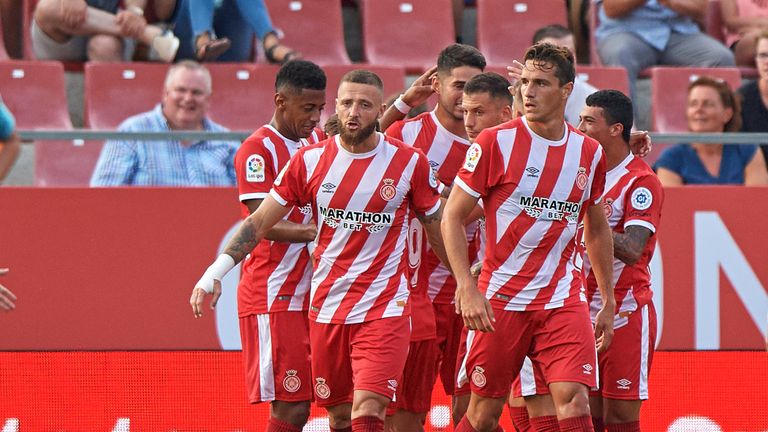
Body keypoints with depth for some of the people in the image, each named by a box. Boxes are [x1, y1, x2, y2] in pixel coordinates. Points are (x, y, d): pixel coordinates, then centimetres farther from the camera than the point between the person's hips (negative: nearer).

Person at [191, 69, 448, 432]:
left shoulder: (409, 163, -2)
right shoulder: (310, 160, 1)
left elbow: (439, 229, 9)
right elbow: (259, 222, 4)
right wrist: (214, 274, -5)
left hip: (384, 309, -3)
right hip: (325, 307, 3)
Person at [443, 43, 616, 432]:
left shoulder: (589, 153, 5)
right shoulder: (496, 142, -6)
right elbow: (452, 217, -4)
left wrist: (608, 302, 20)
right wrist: (467, 289, -15)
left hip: (563, 301, 2)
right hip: (500, 299, -2)